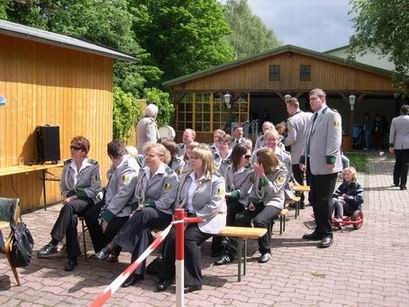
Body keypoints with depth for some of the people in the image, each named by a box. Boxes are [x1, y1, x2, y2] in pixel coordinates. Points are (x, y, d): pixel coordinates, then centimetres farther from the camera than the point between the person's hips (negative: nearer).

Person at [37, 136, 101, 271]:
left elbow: (95, 189, -7)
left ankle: (53, 243, -36)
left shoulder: (93, 166, -3)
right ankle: (72, 257, -26)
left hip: (87, 200, -3)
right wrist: (68, 195, -7)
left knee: (69, 206, -37)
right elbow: (63, 186, 15)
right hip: (71, 201, 3)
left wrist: (75, 195, -15)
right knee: (71, 218, -32)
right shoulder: (67, 165, 12)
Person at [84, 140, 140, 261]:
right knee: (90, 216, 5)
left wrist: (107, 216, -22)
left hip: (124, 208, -9)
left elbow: (122, 195, -26)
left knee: (110, 229, -24)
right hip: (111, 201, 10)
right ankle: (101, 250, 20)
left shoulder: (130, 168, -23)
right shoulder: (117, 164, 4)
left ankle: (112, 252, 11)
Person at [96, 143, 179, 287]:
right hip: (144, 213, 5)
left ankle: (112, 246, -31)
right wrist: (137, 209, -4)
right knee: (142, 227, -31)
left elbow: (165, 202, -14)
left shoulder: (170, 175, -8)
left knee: (144, 214, -37)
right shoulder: (143, 172, 13)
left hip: (163, 215, -5)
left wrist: (144, 206, -20)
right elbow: (136, 197, 15)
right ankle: (137, 271, -32)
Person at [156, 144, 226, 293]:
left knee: (189, 238, -30)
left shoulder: (216, 180, -9)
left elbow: (214, 205, -17)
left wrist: (196, 216, -19)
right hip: (188, 216, 6)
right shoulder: (186, 177, 15)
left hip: (208, 218, -6)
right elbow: (179, 199, 18)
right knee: (171, 235, -21)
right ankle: (166, 276, -9)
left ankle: (193, 281, -17)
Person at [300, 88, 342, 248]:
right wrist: (304, 159, 18)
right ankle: (319, 231, 23)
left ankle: (327, 234, 9)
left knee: (324, 200, -2)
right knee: (314, 199, 12)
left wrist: (330, 160, -20)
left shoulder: (332, 116, -7)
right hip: (312, 165, 8)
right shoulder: (313, 117, 19)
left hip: (325, 166, -8)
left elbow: (335, 139, -14)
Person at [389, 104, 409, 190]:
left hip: (398, 145, 3)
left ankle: (396, 182, 23)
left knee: (398, 163, 17)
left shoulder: (395, 120, 2)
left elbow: (392, 133, 0)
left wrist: (391, 146, 3)